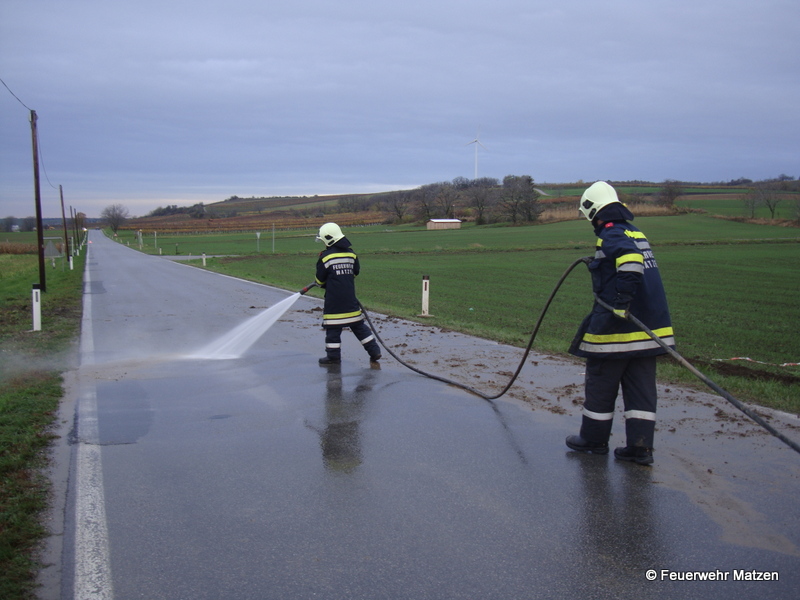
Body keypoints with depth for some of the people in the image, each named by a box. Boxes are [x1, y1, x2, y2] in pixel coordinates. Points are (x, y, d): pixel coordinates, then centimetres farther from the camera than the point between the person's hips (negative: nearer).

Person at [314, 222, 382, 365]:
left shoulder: (326, 256, -10)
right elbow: (356, 271, 17)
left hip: (333, 301, -5)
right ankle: (374, 351, 13)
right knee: (358, 325, 13)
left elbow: (320, 279, -3)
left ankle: (333, 356, 7)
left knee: (333, 327, 3)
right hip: (350, 299, 5)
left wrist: (323, 284, 19)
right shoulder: (351, 253, 6)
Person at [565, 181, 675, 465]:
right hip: (648, 327, 8)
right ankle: (640, 447, 11)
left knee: (600, 384, 8)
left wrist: (621, 301, -32)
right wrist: (598, 264, 39)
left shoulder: (611, 235, -13)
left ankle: (594, 439, 20)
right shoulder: (636, 233, 15)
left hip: (617, 327, -8)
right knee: (641, 388, 9)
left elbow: (631, 260, -31)